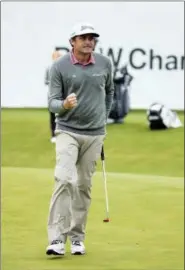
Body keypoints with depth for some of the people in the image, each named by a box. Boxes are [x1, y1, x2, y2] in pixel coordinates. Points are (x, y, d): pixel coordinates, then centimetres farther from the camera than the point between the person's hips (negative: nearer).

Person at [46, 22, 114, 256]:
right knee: (64, 179, -19)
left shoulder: (105, 64, 3)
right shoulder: (59, 67, -7)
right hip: (68, 131, -3)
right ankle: (57, 238, -22)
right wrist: (64, 105, -29)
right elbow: (52, 102, -8)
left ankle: (77, 237, 16)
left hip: (95, 134, 4)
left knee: (84, 185, 7)